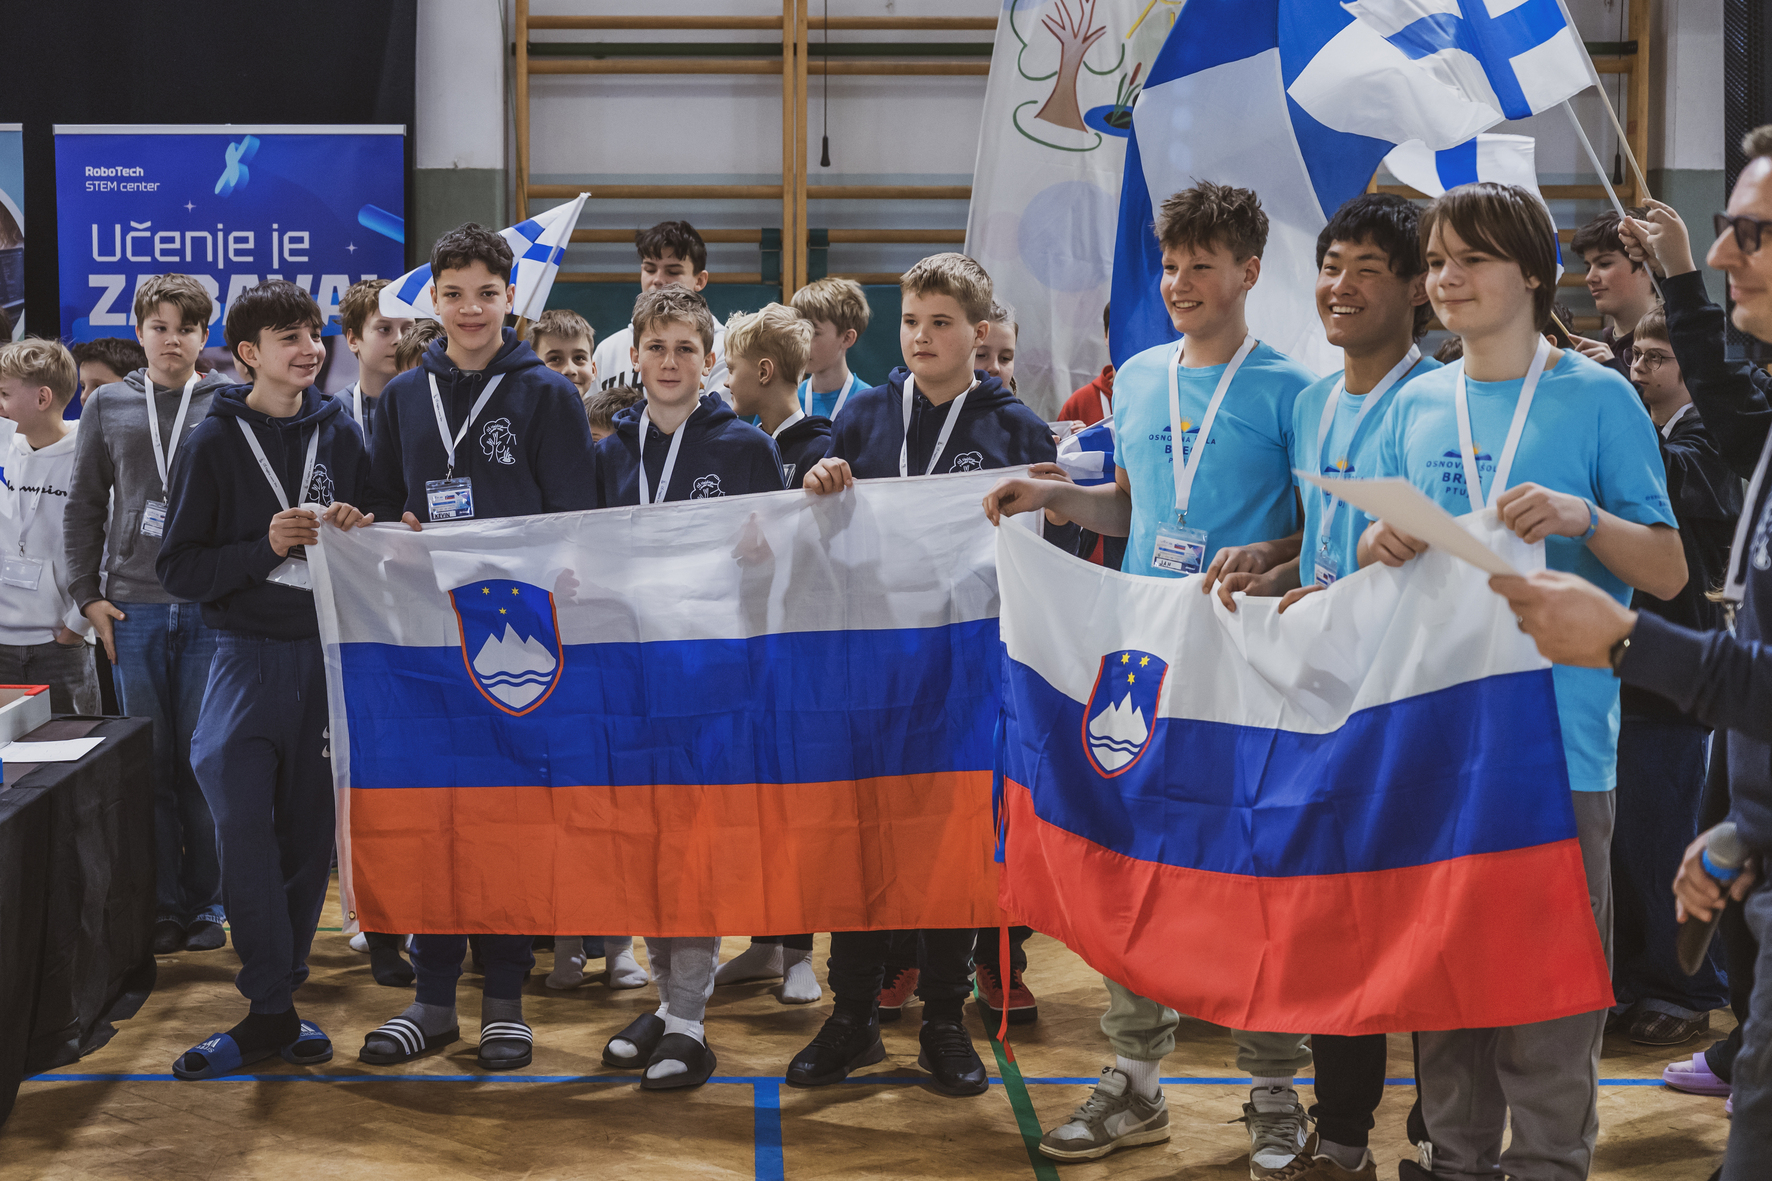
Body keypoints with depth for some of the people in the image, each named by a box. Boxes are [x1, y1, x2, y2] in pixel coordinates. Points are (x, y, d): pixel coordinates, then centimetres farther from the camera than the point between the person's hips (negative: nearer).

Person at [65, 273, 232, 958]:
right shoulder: (109, 406, 10)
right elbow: (83, 508, 13)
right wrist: (89, 596, 4)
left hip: (212, 610, -2)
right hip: (133, 609, 2)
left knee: (203, 760, 0)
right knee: (151, 763, 4)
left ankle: (209, 903, 9)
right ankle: (164, 904, 11)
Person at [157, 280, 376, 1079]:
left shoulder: (340, 434, 8)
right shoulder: (214, 443, 0)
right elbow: (179, 568, -3)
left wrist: (353, 531, -6)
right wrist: (266, 548, -15)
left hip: (328, 653, 3)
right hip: (248, 657, -2)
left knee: (310, 832, 4)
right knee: (246, 831, -11)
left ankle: (282, 995, 16)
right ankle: (269, 1010, -3)